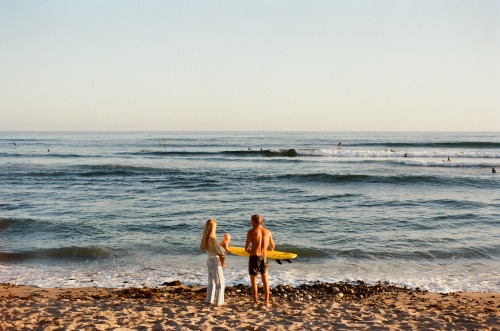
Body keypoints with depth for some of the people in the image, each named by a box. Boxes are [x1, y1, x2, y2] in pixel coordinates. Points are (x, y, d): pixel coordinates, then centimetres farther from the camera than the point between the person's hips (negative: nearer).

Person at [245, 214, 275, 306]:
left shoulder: (251, 232, -11)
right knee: (265, 280, 16)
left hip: (254, 257, -4)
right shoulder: (268, 232, 1)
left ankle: (255, 302, 11)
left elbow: (246, 248, -9)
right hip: (264, 257, 4)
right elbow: (272, 247, 12)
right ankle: (267, 301, 17)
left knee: (253, 281, 9)